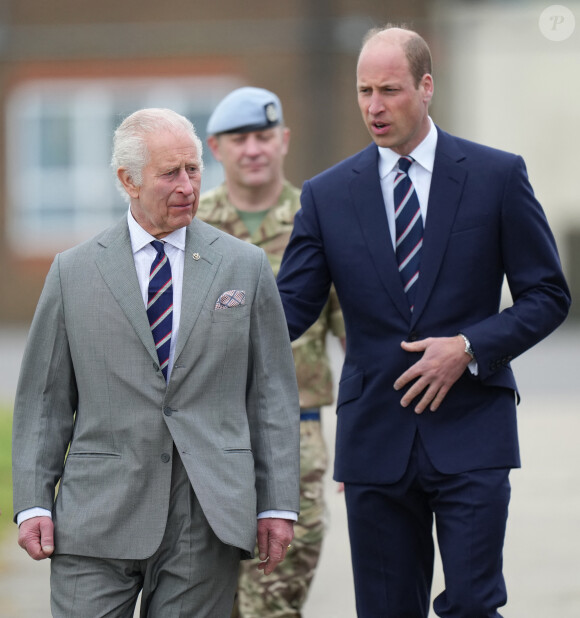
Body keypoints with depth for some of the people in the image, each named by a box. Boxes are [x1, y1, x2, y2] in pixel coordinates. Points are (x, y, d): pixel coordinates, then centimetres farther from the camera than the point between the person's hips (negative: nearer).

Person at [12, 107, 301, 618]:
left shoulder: (245, 266, 9)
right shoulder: (73, 272, 8)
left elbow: (273, 391, 7)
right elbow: (43, 398, 8)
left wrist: (278, 504, 1)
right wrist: (33, 503, -1)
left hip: (208, 518, 0)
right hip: (100, 514, 0)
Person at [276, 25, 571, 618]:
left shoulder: (497, 176, 1)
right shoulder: (327, 195, 6)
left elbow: (547, 295, 3)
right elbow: (292, 304, 2)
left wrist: (470, 347, -12)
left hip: (469, 433, -2)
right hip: (375, 435, 2)